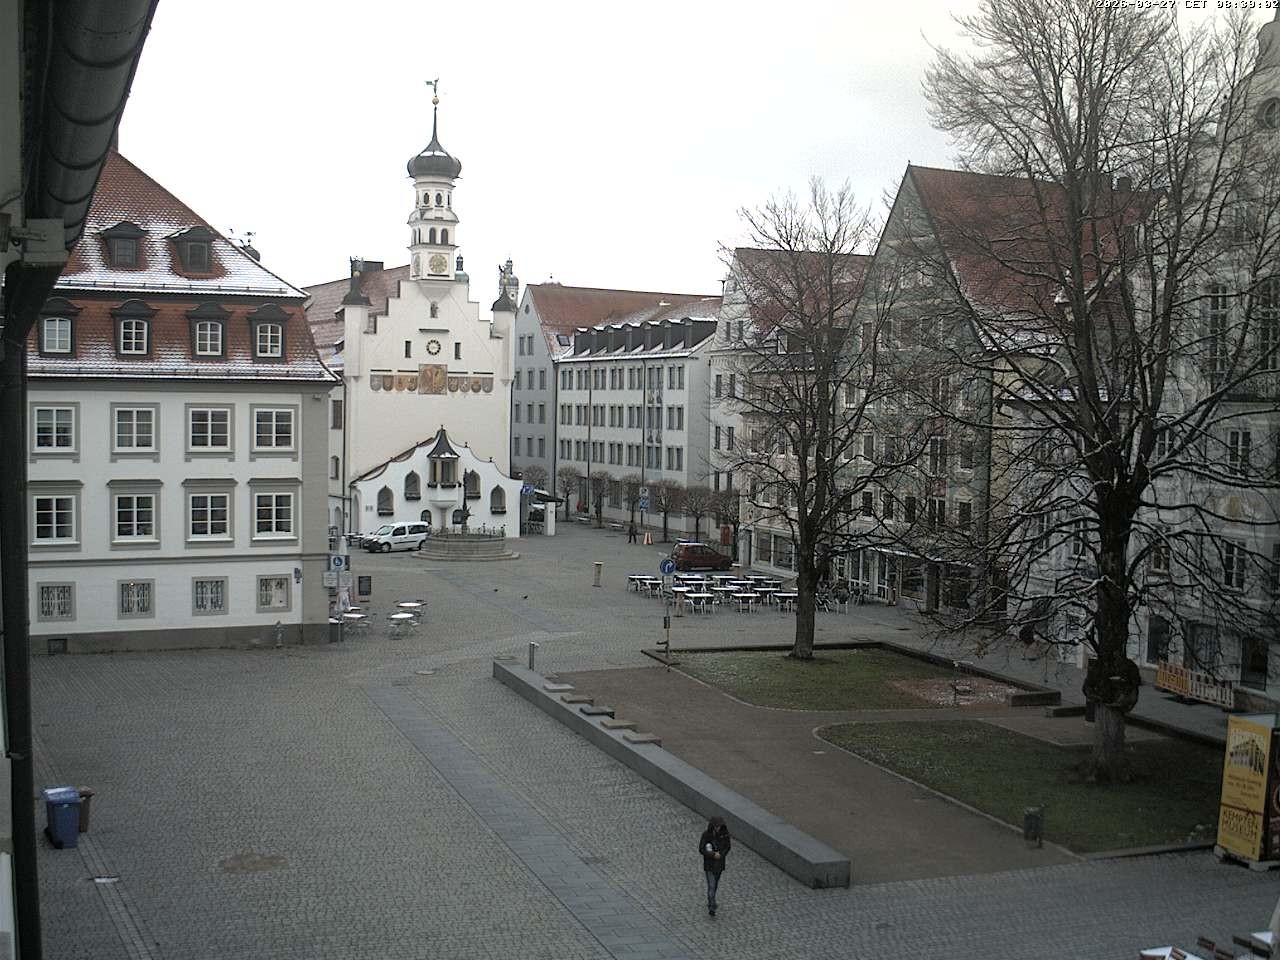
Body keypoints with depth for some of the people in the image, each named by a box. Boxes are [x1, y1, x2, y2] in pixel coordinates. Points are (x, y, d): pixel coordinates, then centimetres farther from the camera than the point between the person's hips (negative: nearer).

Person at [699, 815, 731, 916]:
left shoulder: (724, 833, -13)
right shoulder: (706, 834, -20)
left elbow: (728, 847, -2)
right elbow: (701, 849, -16)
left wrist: (720, 855, -18)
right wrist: (713, 855, -25)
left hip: (720, 862, 4)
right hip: (709, 863, -4)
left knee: (715, 883, 21)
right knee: (711, 886, -9)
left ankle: (711, 901, 43)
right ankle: (711, 908, -6)